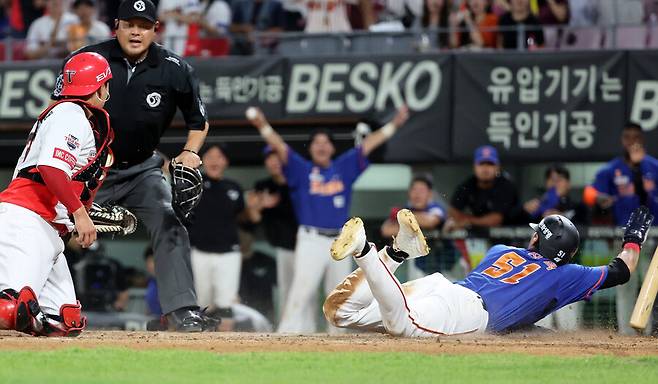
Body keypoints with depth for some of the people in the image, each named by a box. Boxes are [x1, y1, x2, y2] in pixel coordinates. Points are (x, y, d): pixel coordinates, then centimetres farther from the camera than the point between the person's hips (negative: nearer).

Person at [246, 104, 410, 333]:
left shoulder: (344, 168, 13)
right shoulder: (302, 169, 4)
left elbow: (368, 145, 13)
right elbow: (279, 147, -8)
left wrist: (394, 125, 11)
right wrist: (263, 126, -23)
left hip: (340, 243, 4)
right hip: (311, 240, -4)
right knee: (300, 292, -15)